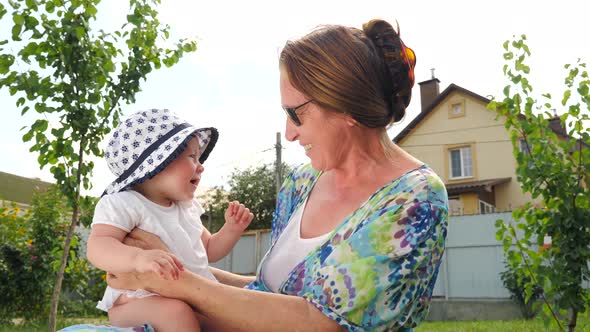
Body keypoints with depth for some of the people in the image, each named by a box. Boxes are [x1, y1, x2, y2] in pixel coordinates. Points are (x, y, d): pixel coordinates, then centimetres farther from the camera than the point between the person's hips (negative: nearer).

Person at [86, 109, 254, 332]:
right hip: (138, 302, -7)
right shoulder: (123, 204, -9)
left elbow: (209, 250, 22)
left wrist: (232, 228, 3)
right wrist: (138, 258, -43)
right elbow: (98, 247, -24)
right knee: (175, 312, -35)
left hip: (194, 298, 7)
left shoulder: (187, 206, 14)